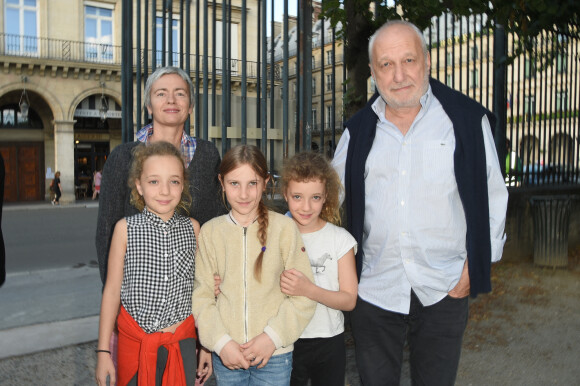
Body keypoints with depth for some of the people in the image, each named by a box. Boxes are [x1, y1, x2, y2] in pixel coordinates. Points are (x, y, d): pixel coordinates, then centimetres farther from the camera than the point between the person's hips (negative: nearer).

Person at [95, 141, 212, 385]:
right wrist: (103, 351, 0)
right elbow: (112, 290, -2)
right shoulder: (126, 228, -7)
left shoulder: (192, 228, -2)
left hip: (182, 342, 1)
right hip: (135, 341, -1)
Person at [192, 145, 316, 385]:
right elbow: (201, 296, 0)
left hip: (274, 354, -1)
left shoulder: (284, 227, -6)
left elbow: (303, 295, -5)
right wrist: (221, 342, -9)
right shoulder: (209, 232, 0)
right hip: (226, 354, 2)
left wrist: (273, 336, -12)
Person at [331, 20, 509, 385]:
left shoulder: (468, 119, -4)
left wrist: (475, 264, -4)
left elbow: (492, 195, 1)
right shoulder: (359, 130, 4)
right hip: (374, 289, 2)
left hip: (443, 290, -2)